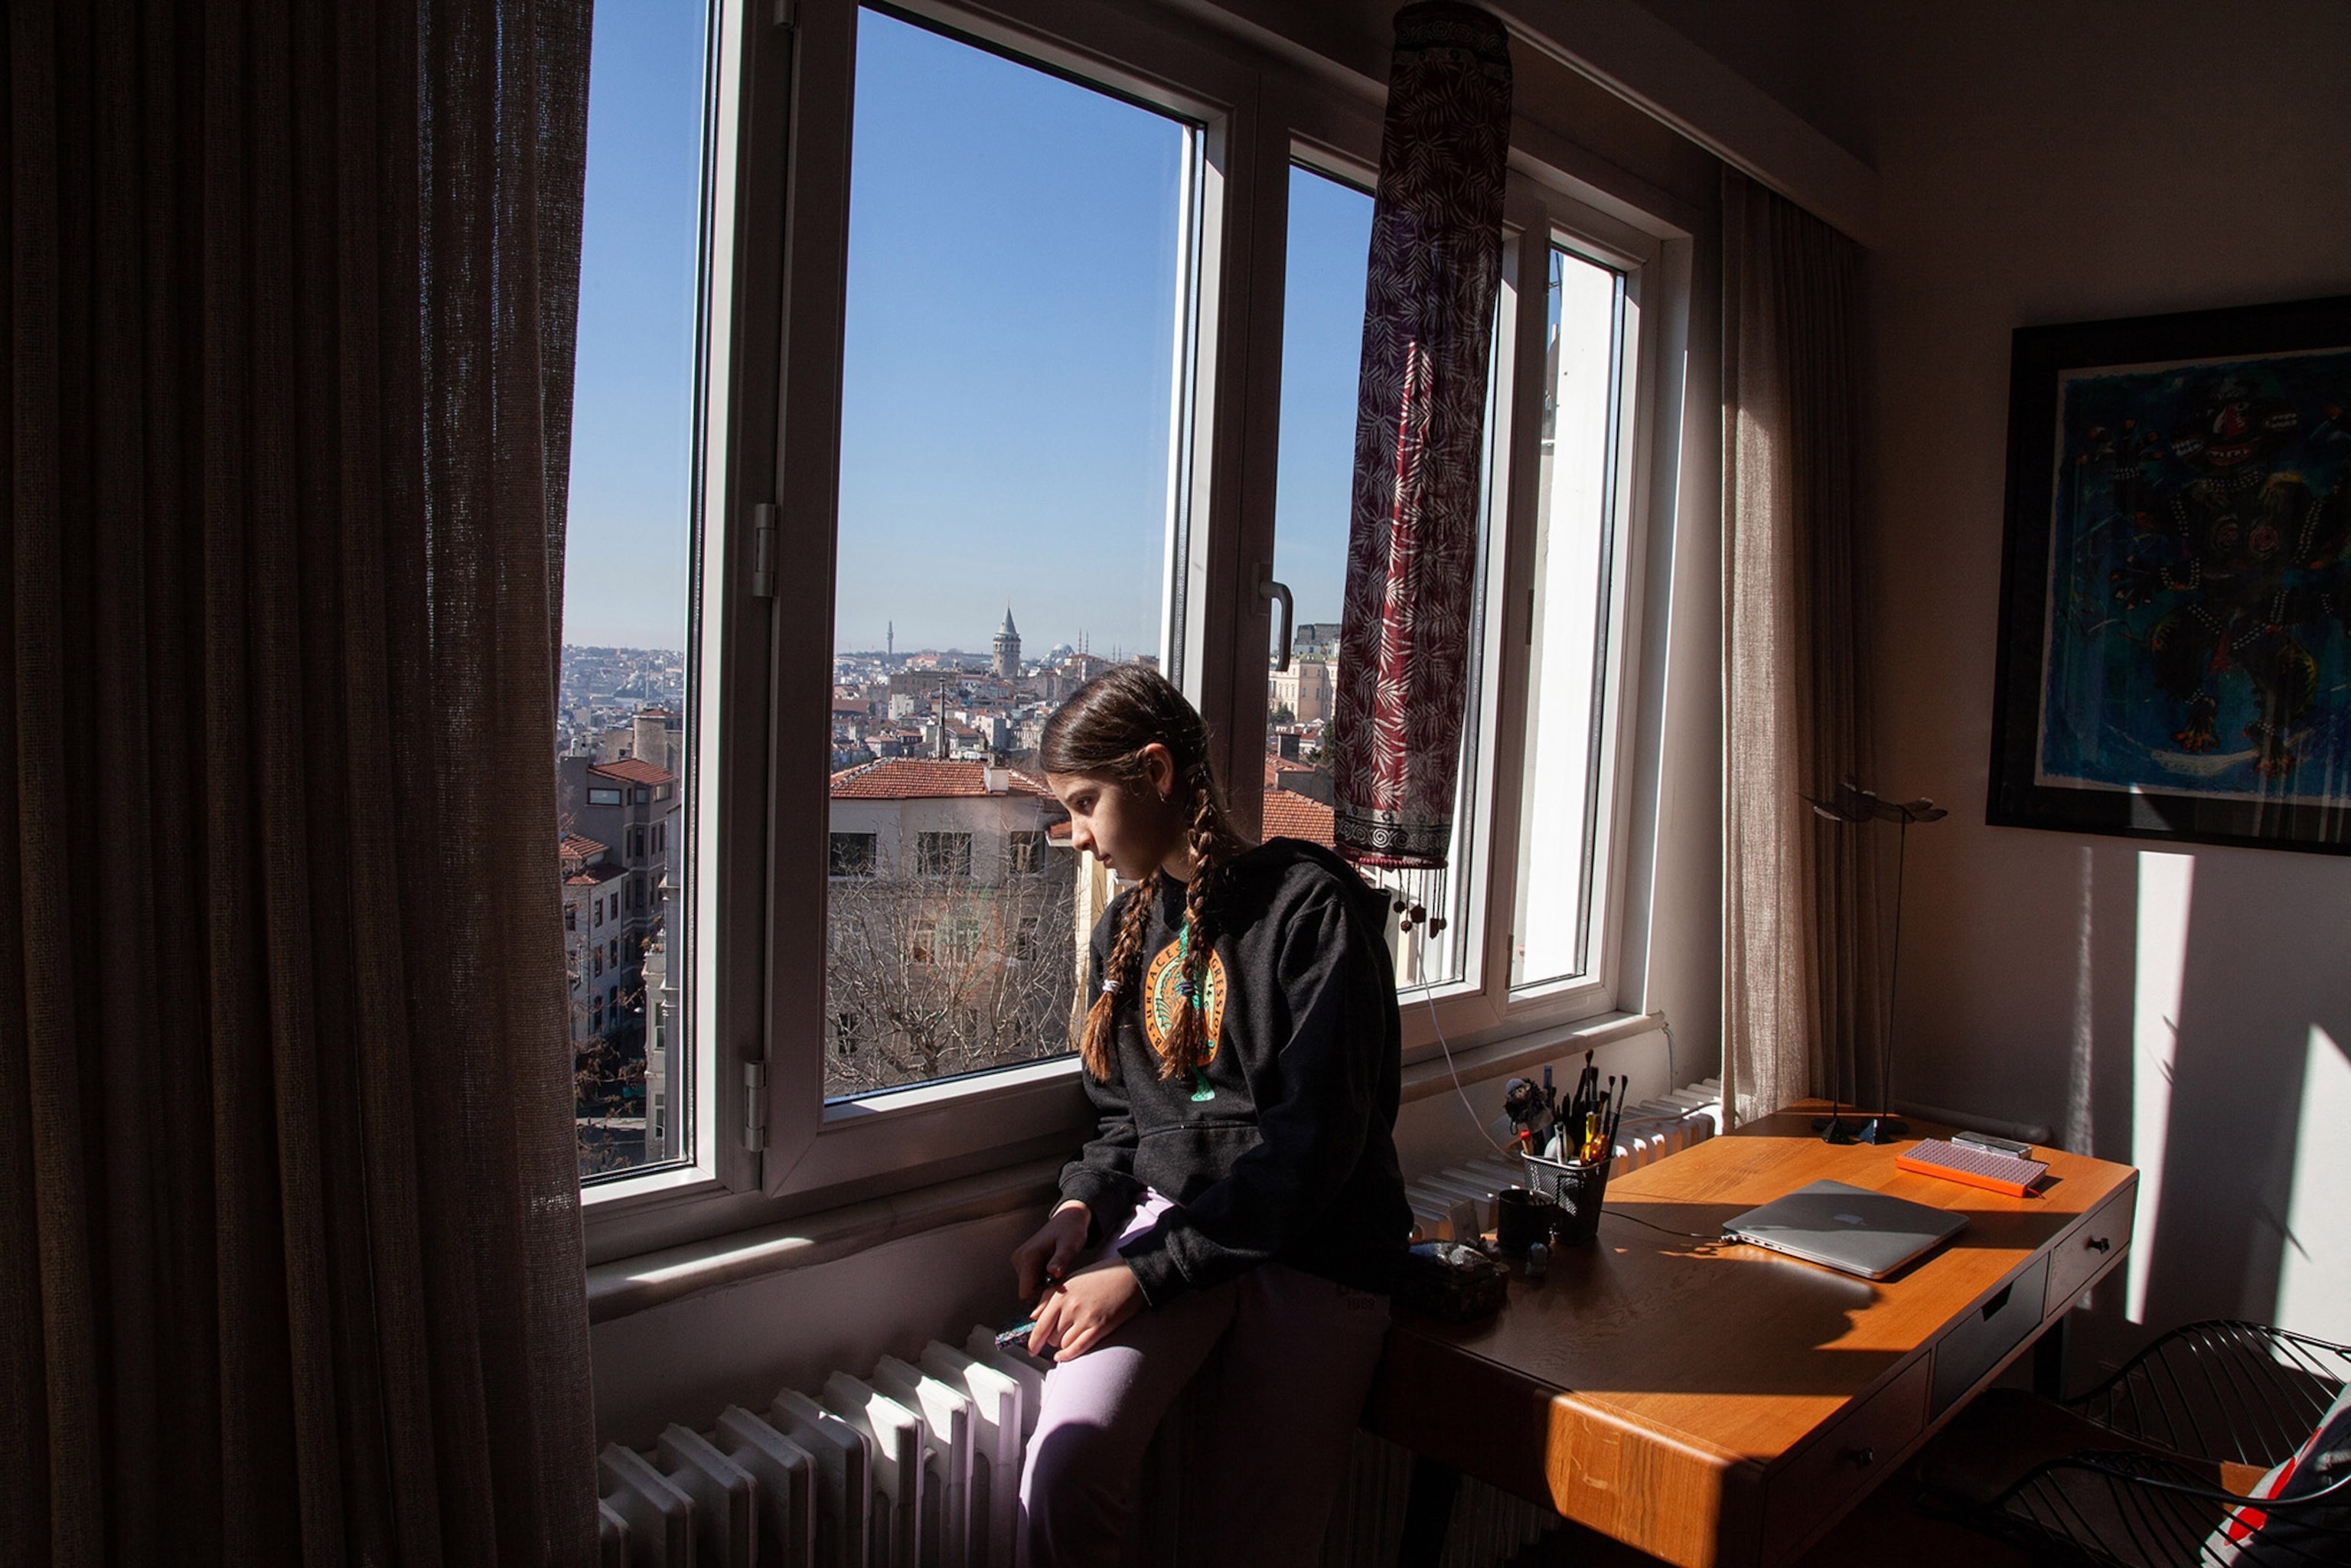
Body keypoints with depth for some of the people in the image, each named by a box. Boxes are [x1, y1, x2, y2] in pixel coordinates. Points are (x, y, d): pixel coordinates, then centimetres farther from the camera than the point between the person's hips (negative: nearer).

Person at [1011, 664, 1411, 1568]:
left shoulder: (1314, 906, -8)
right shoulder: (1126, 929, 14)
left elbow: (1312, 1143, -15)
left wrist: (1147, 1273, -17)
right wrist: (1084, 1203, 0)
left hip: (1314, 1247, -4)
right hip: (1167, 1216, 4)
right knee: (1066, 1466, -23)